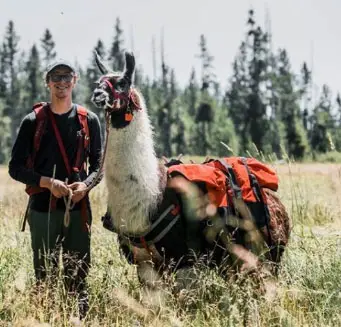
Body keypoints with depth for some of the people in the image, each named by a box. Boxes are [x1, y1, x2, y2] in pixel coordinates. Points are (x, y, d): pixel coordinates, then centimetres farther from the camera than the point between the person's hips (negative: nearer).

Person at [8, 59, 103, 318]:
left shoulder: (89, 120, 7)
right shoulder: (33, 122, 1)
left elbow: (99, 163, 11)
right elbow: (16, 167, 0)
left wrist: (86, 184, -10)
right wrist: (47, 183, -15)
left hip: (78, 208, 1)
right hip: (42, 209, -1)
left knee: (78, 277, 5)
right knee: (45, 277, 4)